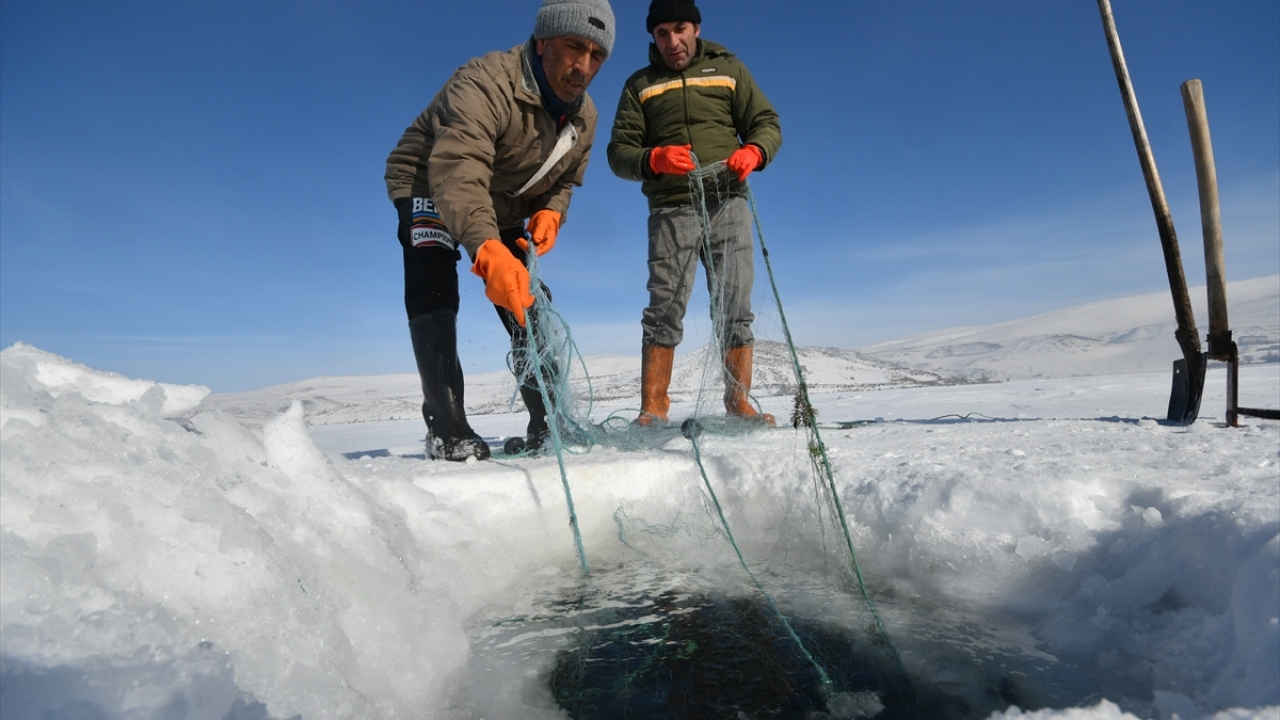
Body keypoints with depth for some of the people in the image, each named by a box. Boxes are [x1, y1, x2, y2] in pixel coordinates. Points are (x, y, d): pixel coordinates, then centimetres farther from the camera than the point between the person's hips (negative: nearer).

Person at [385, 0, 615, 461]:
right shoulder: (485, 83, -31)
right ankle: (446, 430, -25)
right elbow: (457, 172, -47)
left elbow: (564, 180, 8)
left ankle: (547, 425, 8)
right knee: (434, 292, -28)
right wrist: (488, 250, -65)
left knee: (530, 312, -2)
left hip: (502, 212, 6)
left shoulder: (584, 116, -7)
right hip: (428, 187, -6)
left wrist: (549, 212, -16)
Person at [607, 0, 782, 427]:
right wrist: (654, 159, -14)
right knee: (665, 309, -10)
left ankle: (739, 405, 4)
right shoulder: (640, 85, 17)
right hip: (671, 209, -1)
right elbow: (619, 153, 8)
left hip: (728, 204, 1)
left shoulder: (729, 70, 19)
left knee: (735, 308, -3)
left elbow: (767, 123, 14)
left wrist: (754, 151, -9)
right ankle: (652, 412, -7)